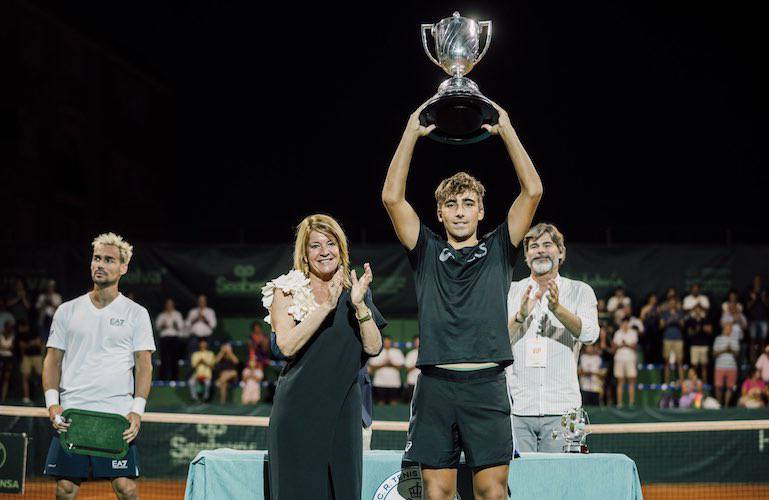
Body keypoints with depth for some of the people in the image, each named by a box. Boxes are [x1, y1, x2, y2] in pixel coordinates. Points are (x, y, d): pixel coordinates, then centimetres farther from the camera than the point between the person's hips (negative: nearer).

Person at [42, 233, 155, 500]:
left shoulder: (136, 313, 6)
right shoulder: (67, 310, 11)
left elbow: (144, 365, 2)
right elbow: (52, 361, 11)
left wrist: (137, 410, -10)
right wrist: (52, 403, -3)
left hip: (119, 417, -2)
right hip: (70, 415, 2)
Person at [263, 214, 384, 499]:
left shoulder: (354, 292, 11)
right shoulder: (287, 291, 1)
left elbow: (373, 348, 1)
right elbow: (287, 345, -13)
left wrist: (359, 305, -13)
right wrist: (326, 306, -19)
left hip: (343, 409, 3)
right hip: (298, 409, -3)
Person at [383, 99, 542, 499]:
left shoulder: (498, 250, 13)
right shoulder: (427, 253, 13)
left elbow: (532, 191, 3)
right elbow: (392, 197, 3)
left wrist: (506, 130, 2)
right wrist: (412, 133, 2)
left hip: (486, 384, 0)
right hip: (435, 386, 0)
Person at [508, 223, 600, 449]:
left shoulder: (580, 291, 10)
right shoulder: (511, 291, 13)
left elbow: (589, 334, -8)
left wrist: (557, 308, -24)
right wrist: (521, 316, -16)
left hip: (561, 408, -1)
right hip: (517, 407, 1)